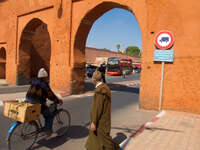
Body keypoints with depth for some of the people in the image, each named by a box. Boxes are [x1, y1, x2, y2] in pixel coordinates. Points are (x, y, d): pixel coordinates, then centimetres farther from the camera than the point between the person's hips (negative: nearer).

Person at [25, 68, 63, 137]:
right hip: (38, 104, -8)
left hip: (28, 102, 8)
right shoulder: (44, 84, -13)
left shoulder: (33, 81, 11)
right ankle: (48, 132, 12)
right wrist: (58, 101, 0)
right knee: (50, 114, 9)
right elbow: (50, 95, -14)